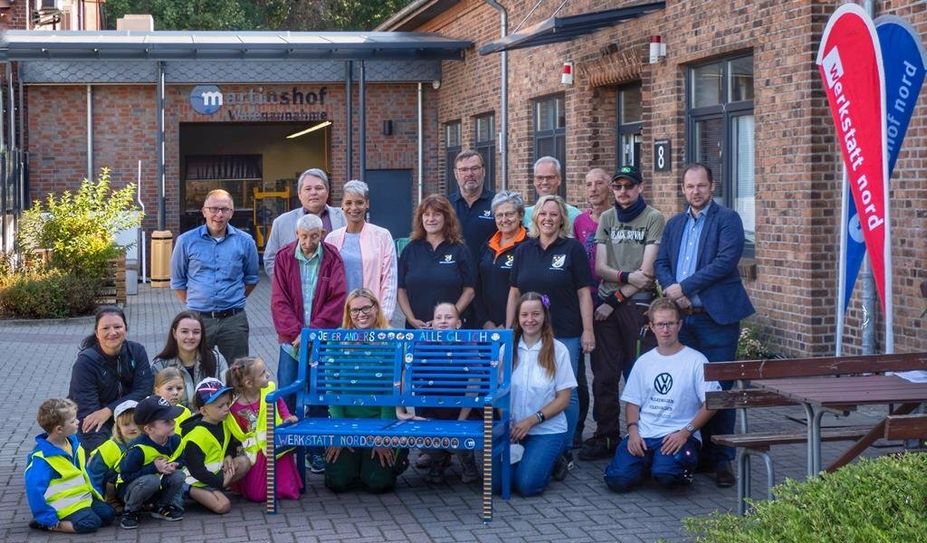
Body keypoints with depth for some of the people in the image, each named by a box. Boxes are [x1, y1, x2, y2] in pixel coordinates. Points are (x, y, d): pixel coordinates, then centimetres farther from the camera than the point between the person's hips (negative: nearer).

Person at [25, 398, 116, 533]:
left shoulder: (73, 442, 5)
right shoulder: (42, 459, -22)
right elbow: (34, 491, -23)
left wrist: (95, 492, 17)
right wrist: (51, 522, -23)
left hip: (85, 498, 8)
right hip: (66, 505, -8)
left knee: (108, 514, -6)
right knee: (90, 523, -25)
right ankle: (42, 524, -10)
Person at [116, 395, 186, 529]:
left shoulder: (175, 441, -11)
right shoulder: (138, 449, -31)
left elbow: (180, 461, 3)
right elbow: (126, 475, -29)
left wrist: (174, 466, -22)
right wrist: (154, 468, -32)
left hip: (158, 489, 6)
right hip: (128, 488, -6)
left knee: (178, 476, -20)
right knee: (151, 481, -37)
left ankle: (161, 508, 6)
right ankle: (130, 511, -10)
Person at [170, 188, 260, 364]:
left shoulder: (245, 242, 2)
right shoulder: (186, 241, 0)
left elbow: (251, 279, 15)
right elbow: (178, 282, 10)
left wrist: (233, 301, 11)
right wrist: (193, 304, 7)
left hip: (234, 321, 0)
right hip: (197, 319, 0)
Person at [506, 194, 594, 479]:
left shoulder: (572, 249, 0)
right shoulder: (524, 250, 9)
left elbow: (584, 293, -1)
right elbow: (514, 293, 13)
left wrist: (588, 330, -6)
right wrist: (508, 329, 9)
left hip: (565, 333, -3)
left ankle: (563, 452, 9)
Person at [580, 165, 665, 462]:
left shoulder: (654, 219, -1)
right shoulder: (607, 218, 14)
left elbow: (647, 271, -8)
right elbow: (600, 267, 7)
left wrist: (615, 299, -8)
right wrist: (626, 276, -12)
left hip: (638, 304, -5)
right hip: (606, 304, 5)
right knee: (604, 375, 6)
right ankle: (605, 437, 13)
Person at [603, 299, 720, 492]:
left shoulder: (695, 360, 0)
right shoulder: (644, 362, 14)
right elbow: (632, 402, 16)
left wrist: (685, 433, -14)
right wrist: (633, 431, -3)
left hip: (679, 435, -4)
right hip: (643, 434, 4)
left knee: (666, 475, -33)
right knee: (618, 480, -18)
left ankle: (684, 466, 4)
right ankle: (647, 461, 14)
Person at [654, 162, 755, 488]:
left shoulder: (727, 220, -2)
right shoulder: (674, 224, 17)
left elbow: (726, 260, -14)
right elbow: (661, 263, 10)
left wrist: (684, 287, -16)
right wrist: (673, 291, -10)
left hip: (717, 317, -5)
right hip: (681, 317, 5)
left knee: (719, 388, -3)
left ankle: (721, 460, 4)